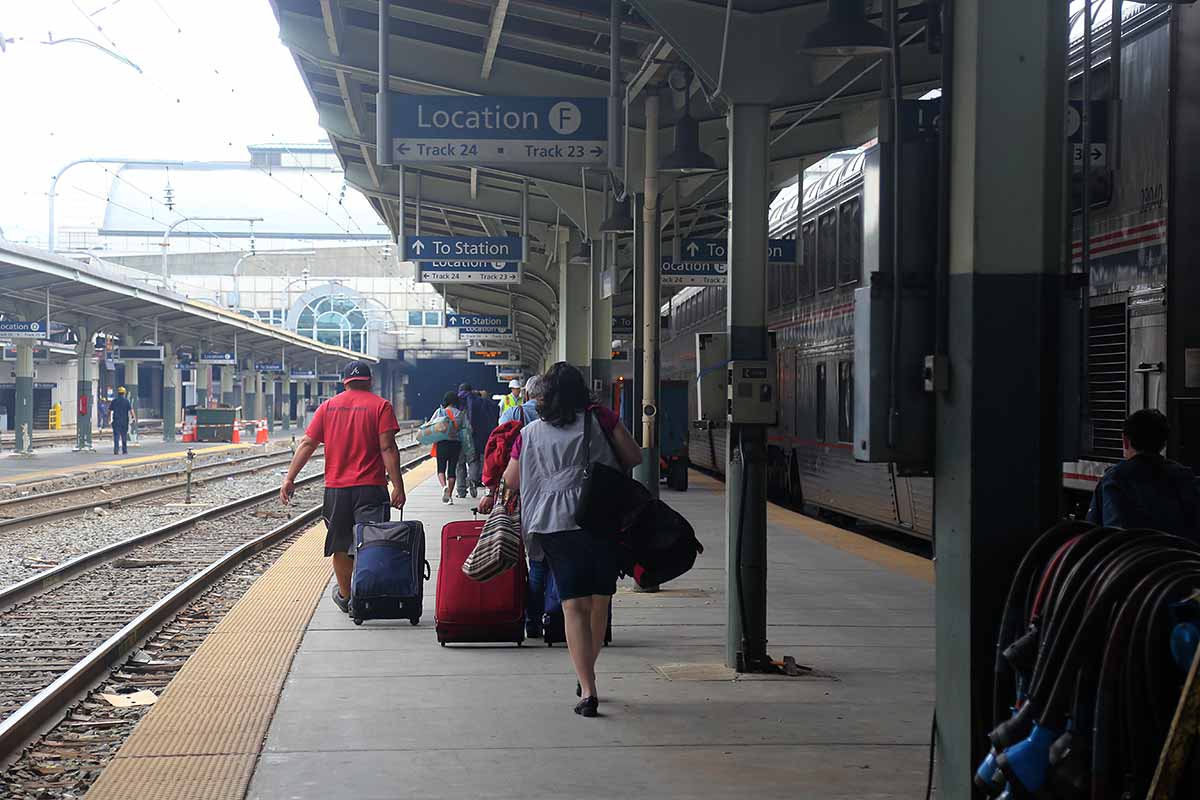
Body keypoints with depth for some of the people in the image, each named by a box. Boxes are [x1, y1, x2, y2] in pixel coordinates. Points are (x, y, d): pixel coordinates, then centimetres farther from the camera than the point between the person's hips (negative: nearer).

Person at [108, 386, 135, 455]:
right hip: (124, 421, 0)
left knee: (116, 436, -2)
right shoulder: (127, 401, -1)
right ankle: (124, 451, 16)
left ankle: (116, 450, -15)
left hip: (116, 421, 0)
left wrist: (109, 420, 14)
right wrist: (134, 418, -8)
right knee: (124, 437, 10)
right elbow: (131, 411, -10)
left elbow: (109, 411, 6)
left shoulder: (114, 401, 4)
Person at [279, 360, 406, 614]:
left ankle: (345, 596, 26)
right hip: (370, 488, -3)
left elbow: (306, 444, 4)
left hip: (336, 488, 3)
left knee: (341, 545, 16)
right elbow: (388, 448, -9)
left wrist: (289, 479, 6)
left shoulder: (328, 406, 9)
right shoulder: (380, 405, -1)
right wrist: (398, 486, -9)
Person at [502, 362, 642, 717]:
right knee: (600, 601, 15)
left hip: (553, 524, 0)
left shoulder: (530, 433, 7)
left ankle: (587, 690, -12)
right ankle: (587, 677, 27)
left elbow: (511, 481, 15)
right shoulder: (600, 419, 2)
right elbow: (633, 458, 3)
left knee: (574, 604, -2)